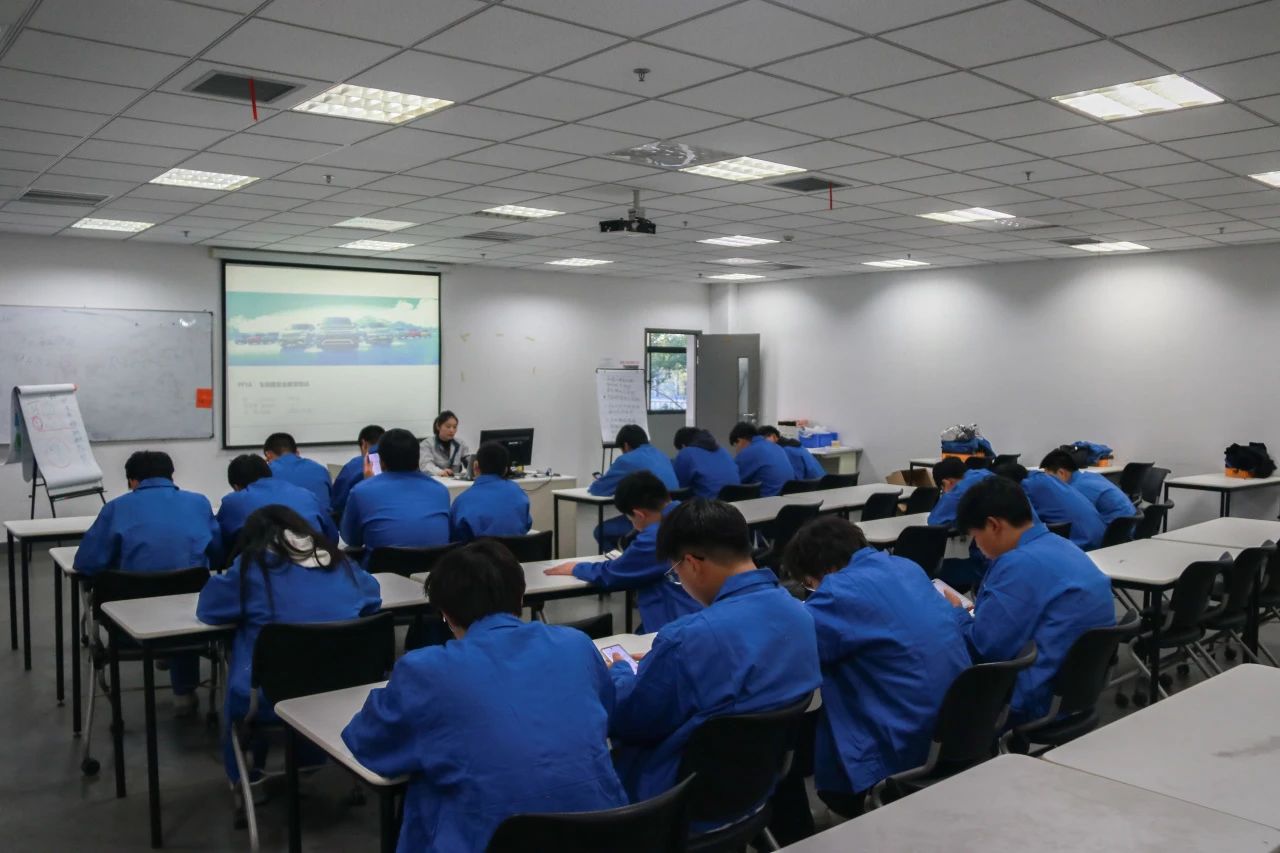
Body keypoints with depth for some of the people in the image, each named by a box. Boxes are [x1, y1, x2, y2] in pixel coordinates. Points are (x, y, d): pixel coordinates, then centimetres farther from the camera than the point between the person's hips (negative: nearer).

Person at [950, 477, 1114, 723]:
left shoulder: (1020, 563, -20)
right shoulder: (1062, 547, 10)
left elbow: (981, 646, -18)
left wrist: (955, 613, -1)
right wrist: (975, 612, 12)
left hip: (1036, 701, -10)